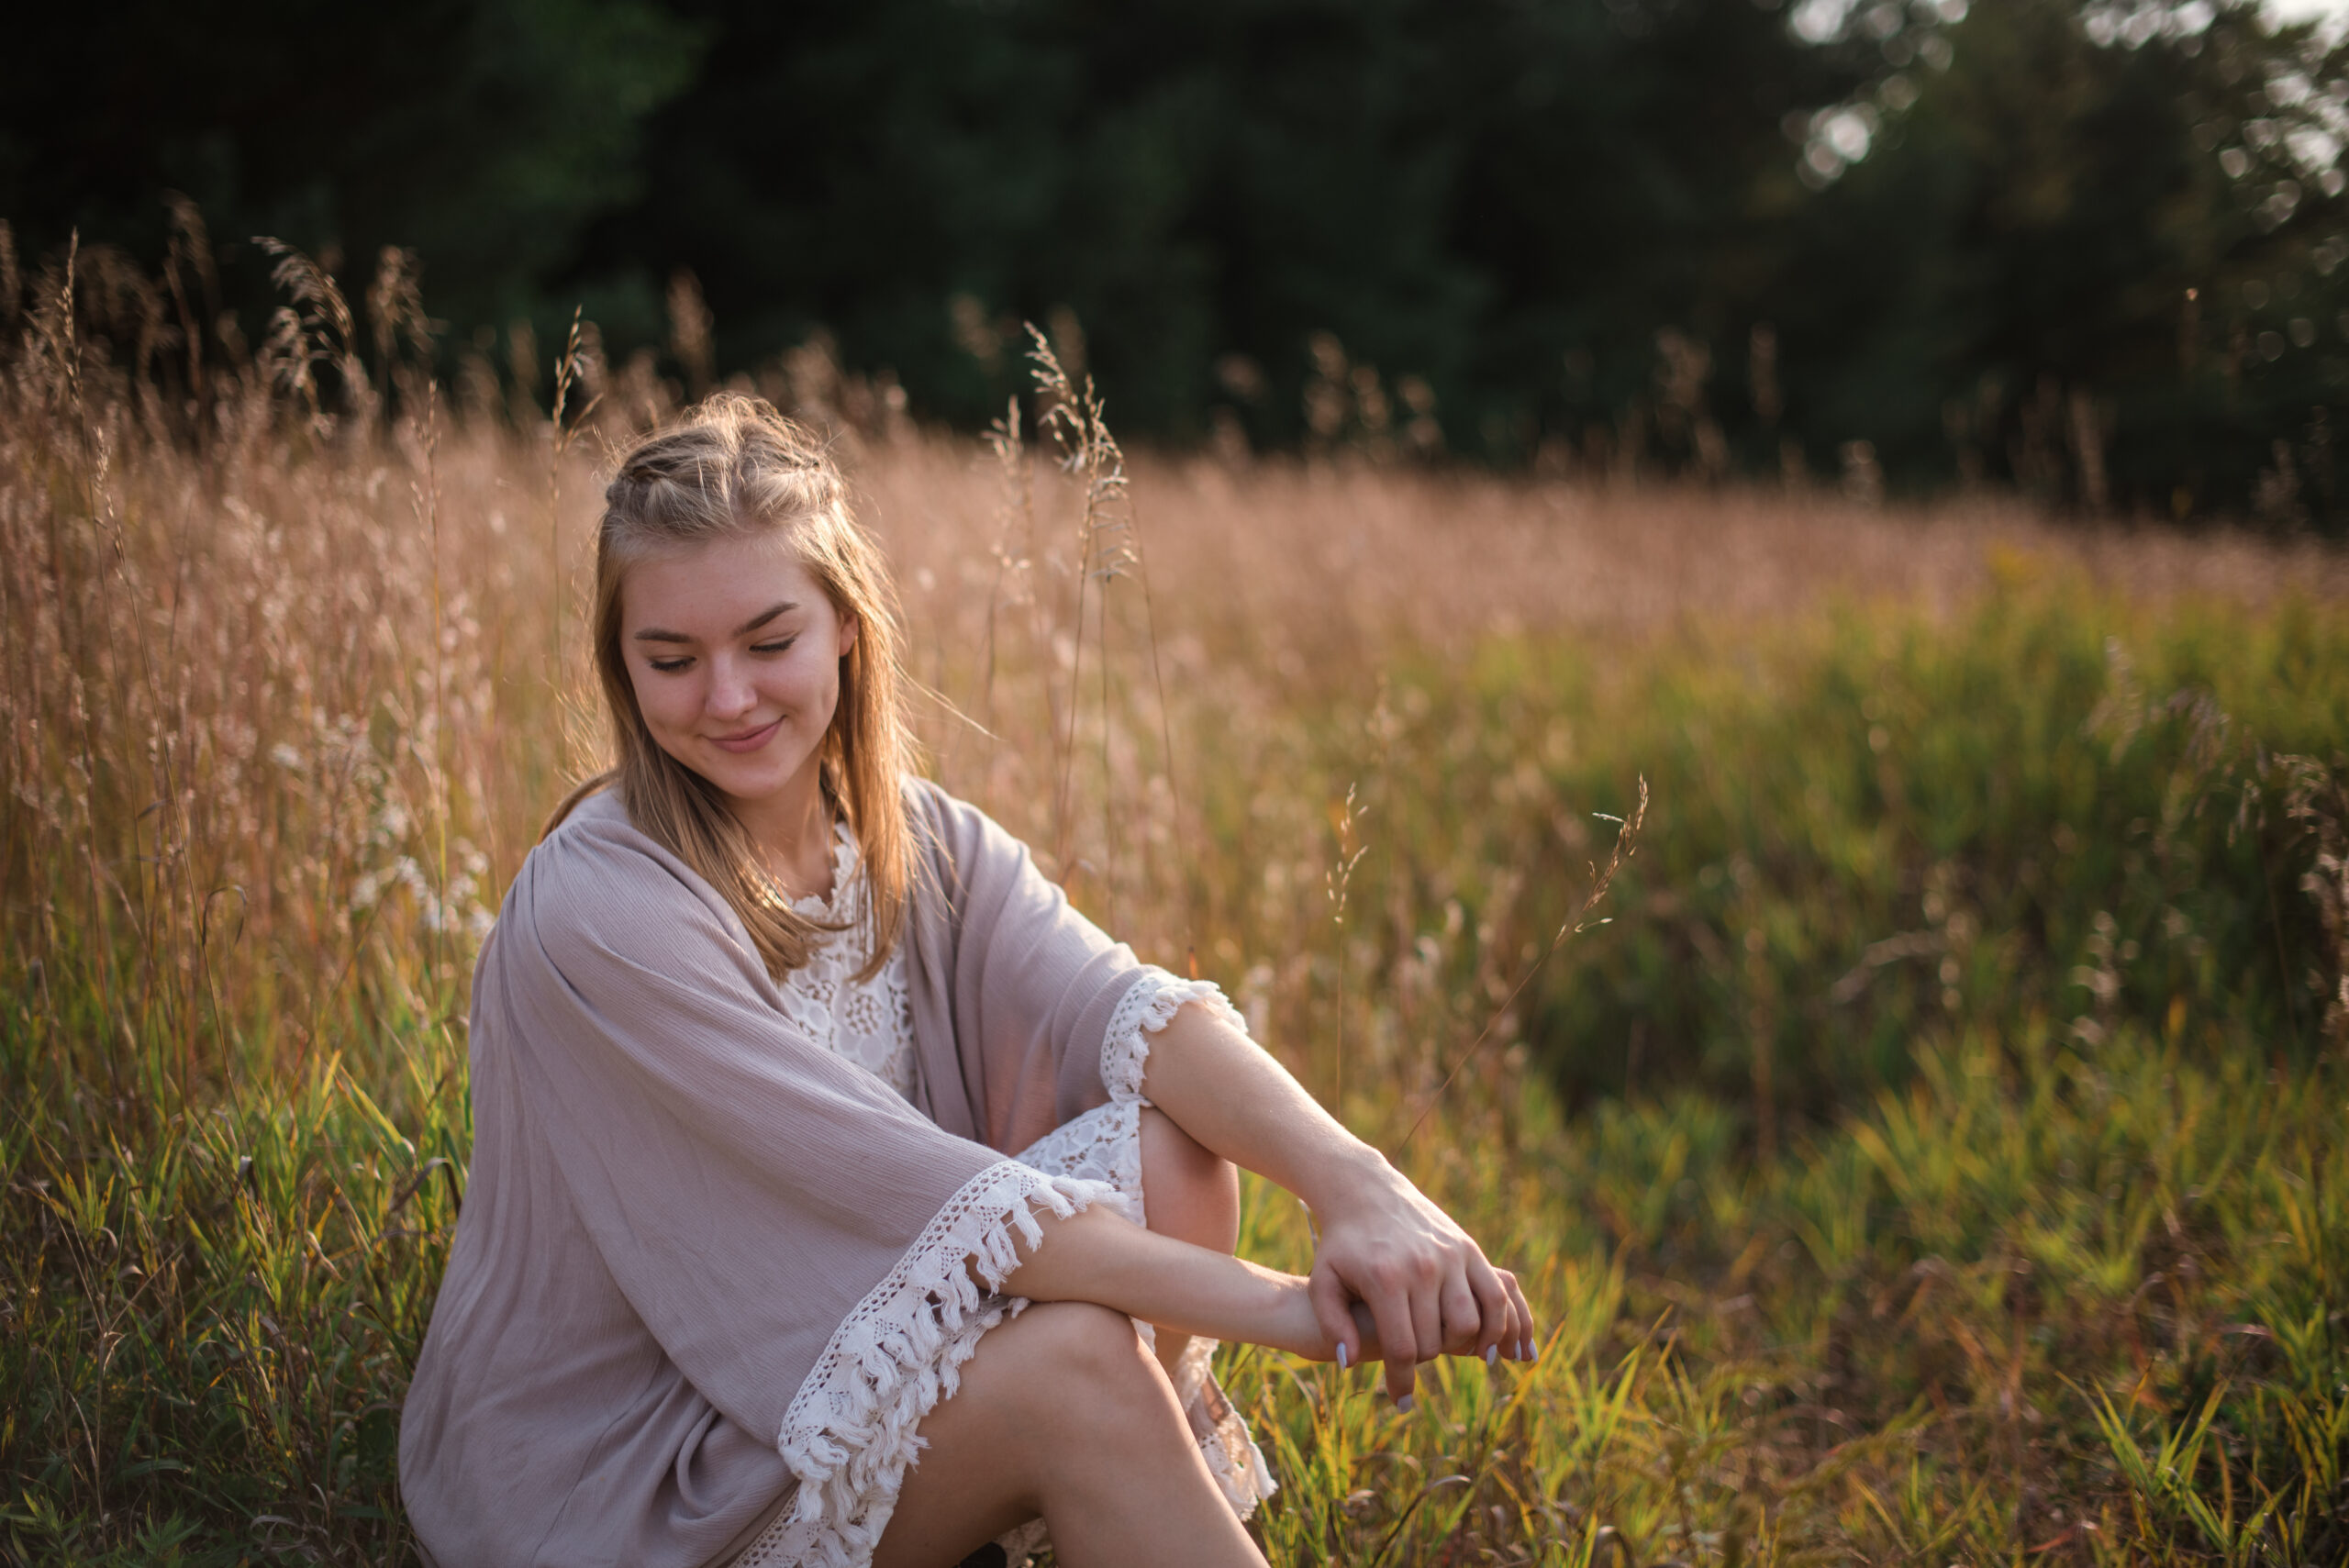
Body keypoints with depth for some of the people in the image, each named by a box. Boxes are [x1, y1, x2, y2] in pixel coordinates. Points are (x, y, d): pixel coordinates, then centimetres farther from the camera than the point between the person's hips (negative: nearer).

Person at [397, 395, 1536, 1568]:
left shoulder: (922, 846, 0)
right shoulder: (593, 909, -21)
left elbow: (1122, 1007, -18)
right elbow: (881, 1183, -28)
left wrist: (1350, 1178, -38)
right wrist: (1268, 1302, -33)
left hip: (834, 1365, 6)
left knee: (1167, 1149, -15)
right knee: (1069, 1360, -29)